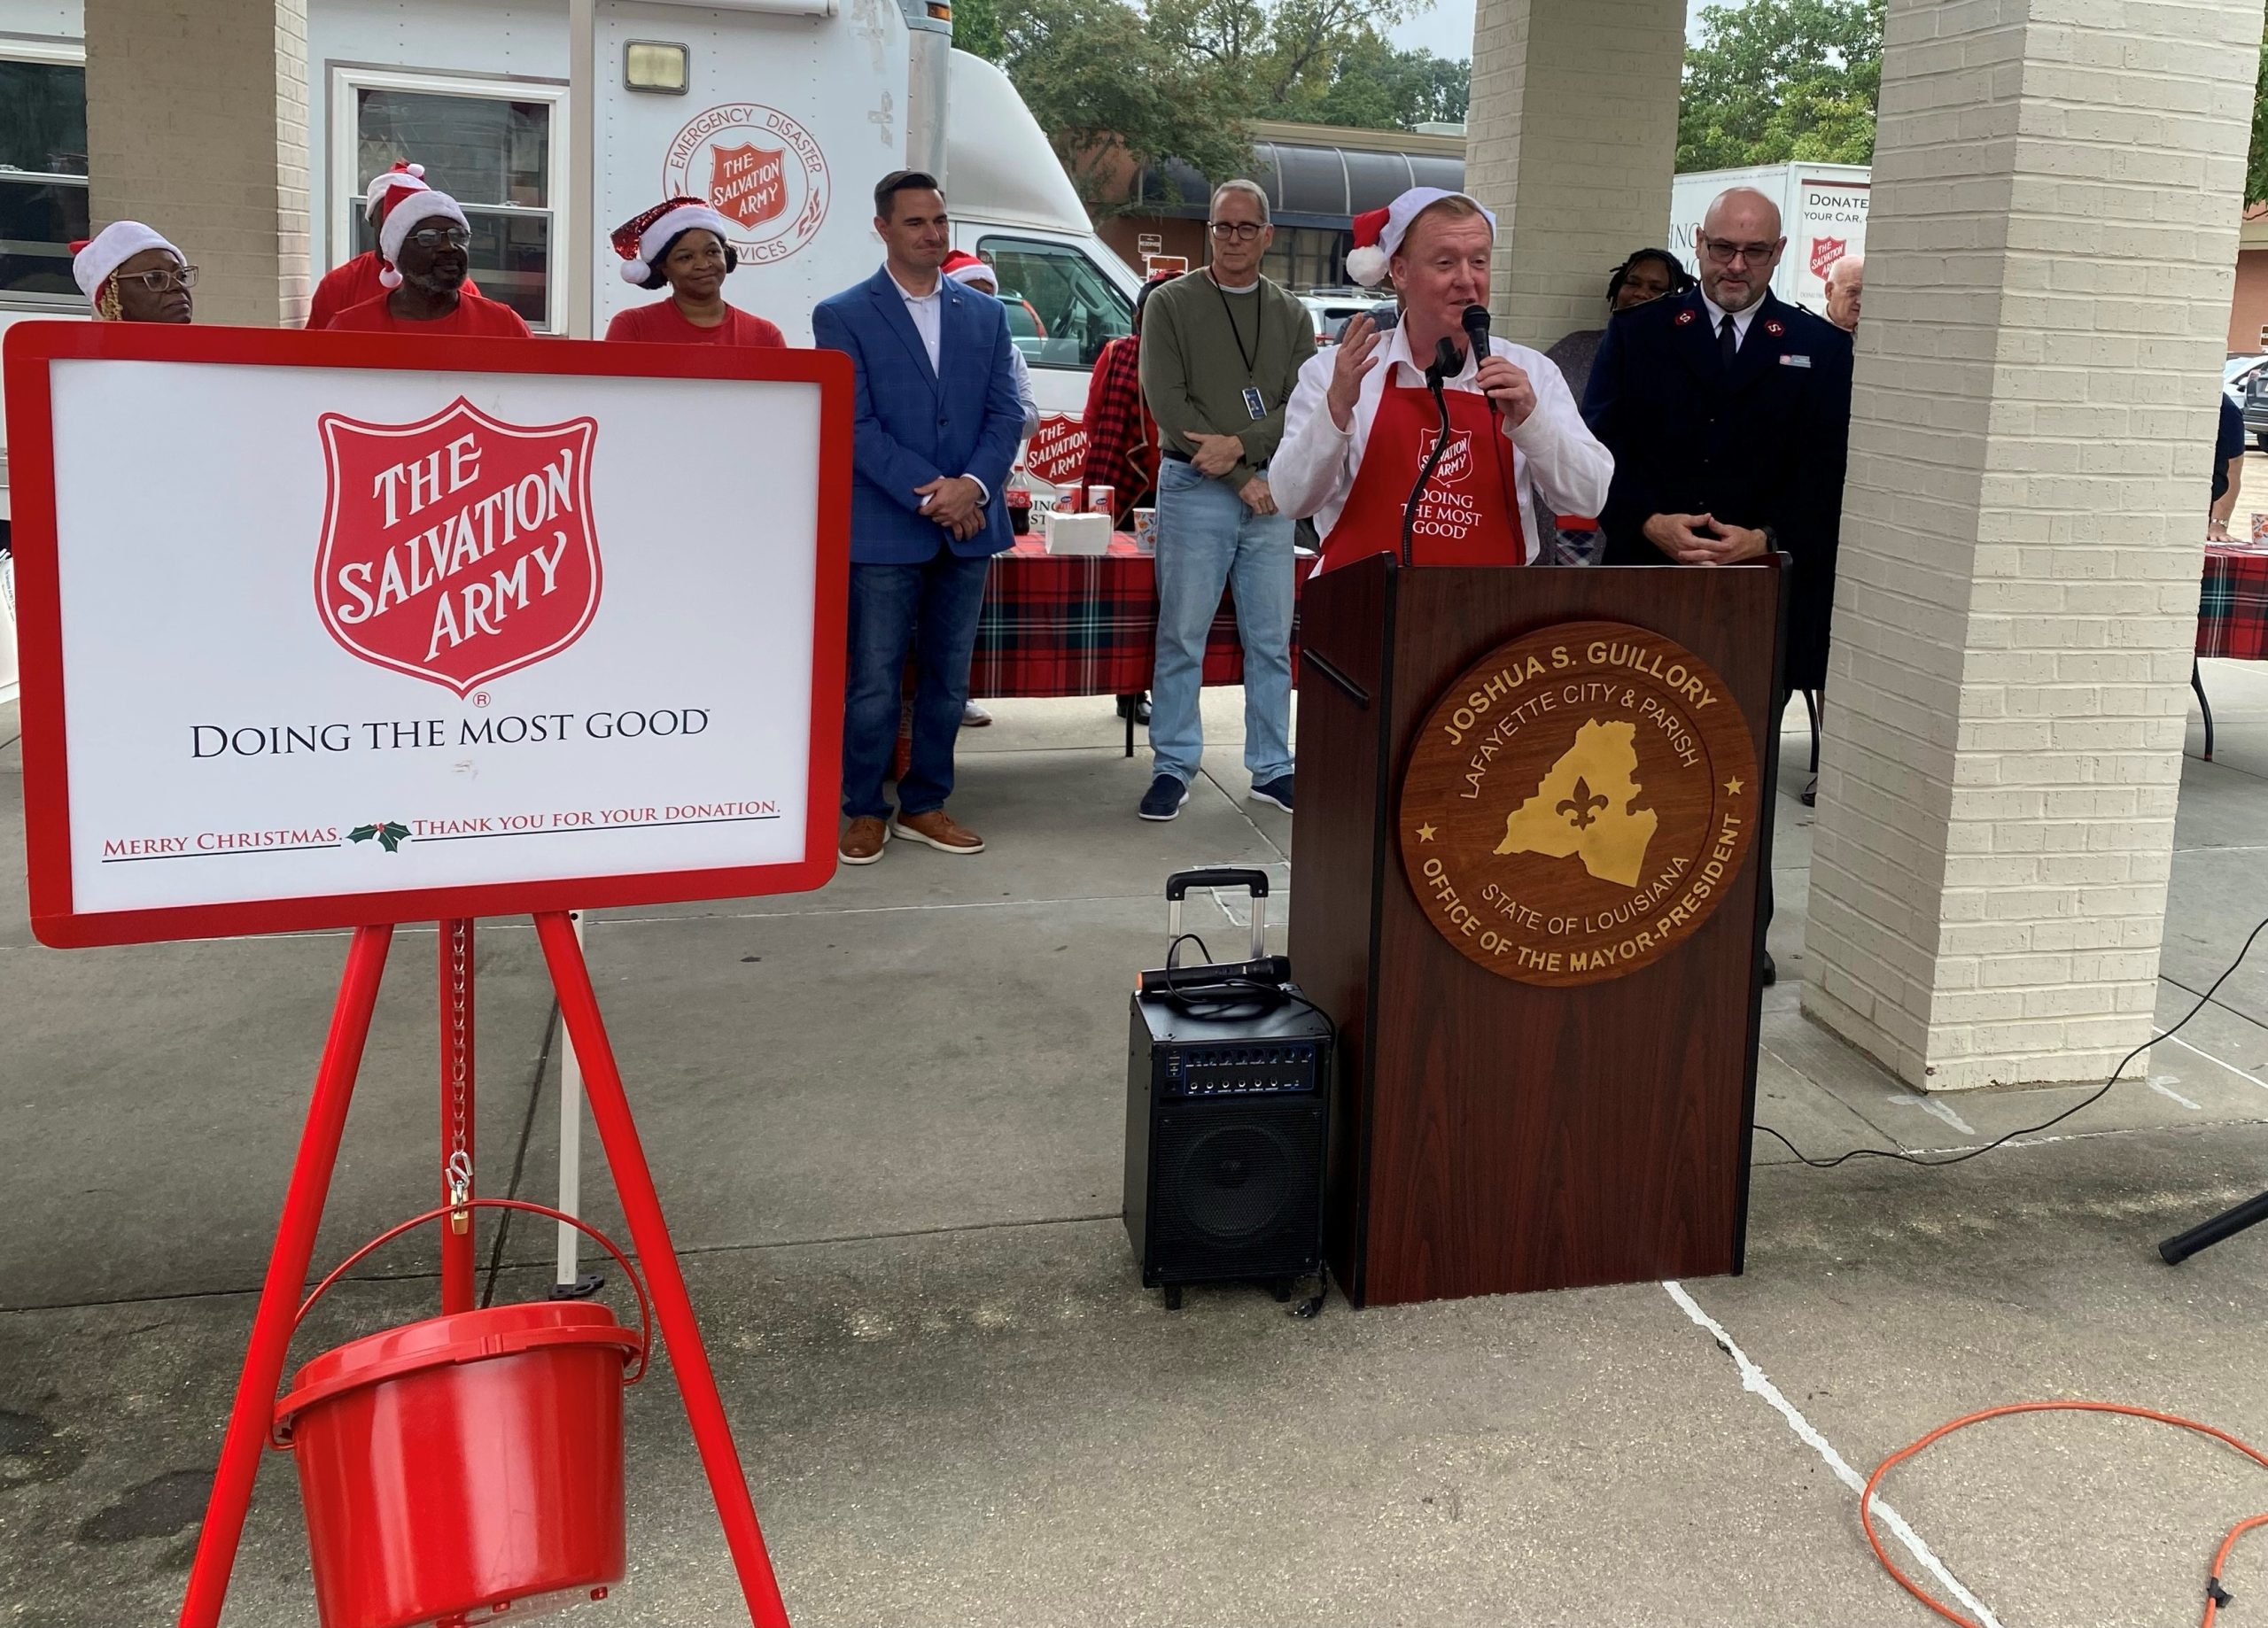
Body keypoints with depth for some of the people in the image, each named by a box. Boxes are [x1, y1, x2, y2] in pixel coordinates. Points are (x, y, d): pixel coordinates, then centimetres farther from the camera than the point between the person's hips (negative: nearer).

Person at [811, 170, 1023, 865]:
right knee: (874, 681, 1)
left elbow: (1007, 414, 5)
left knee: (948, 678, 10)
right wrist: (927, 496, -17)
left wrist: (973, 486, -13)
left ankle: (924, 805, 22)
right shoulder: (842, 316, -1)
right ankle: (865, 811, 15)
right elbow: (855, 425, -9)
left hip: (968, 525, 4)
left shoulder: (985, 314, 11)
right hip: (884, 530, -4)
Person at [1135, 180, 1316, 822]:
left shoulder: (1292, 316, 11)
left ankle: (1272, 768, 16)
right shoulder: (1172, 304, 1)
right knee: (1182, 638, 0)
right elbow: (1167, 402, -8)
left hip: (1270, 492, 3)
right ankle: (1173, 766, 9)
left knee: (1271, 641, 7)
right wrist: (1242, 479, -11)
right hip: (1194, 489, -3)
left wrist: (1240, 444, -16)